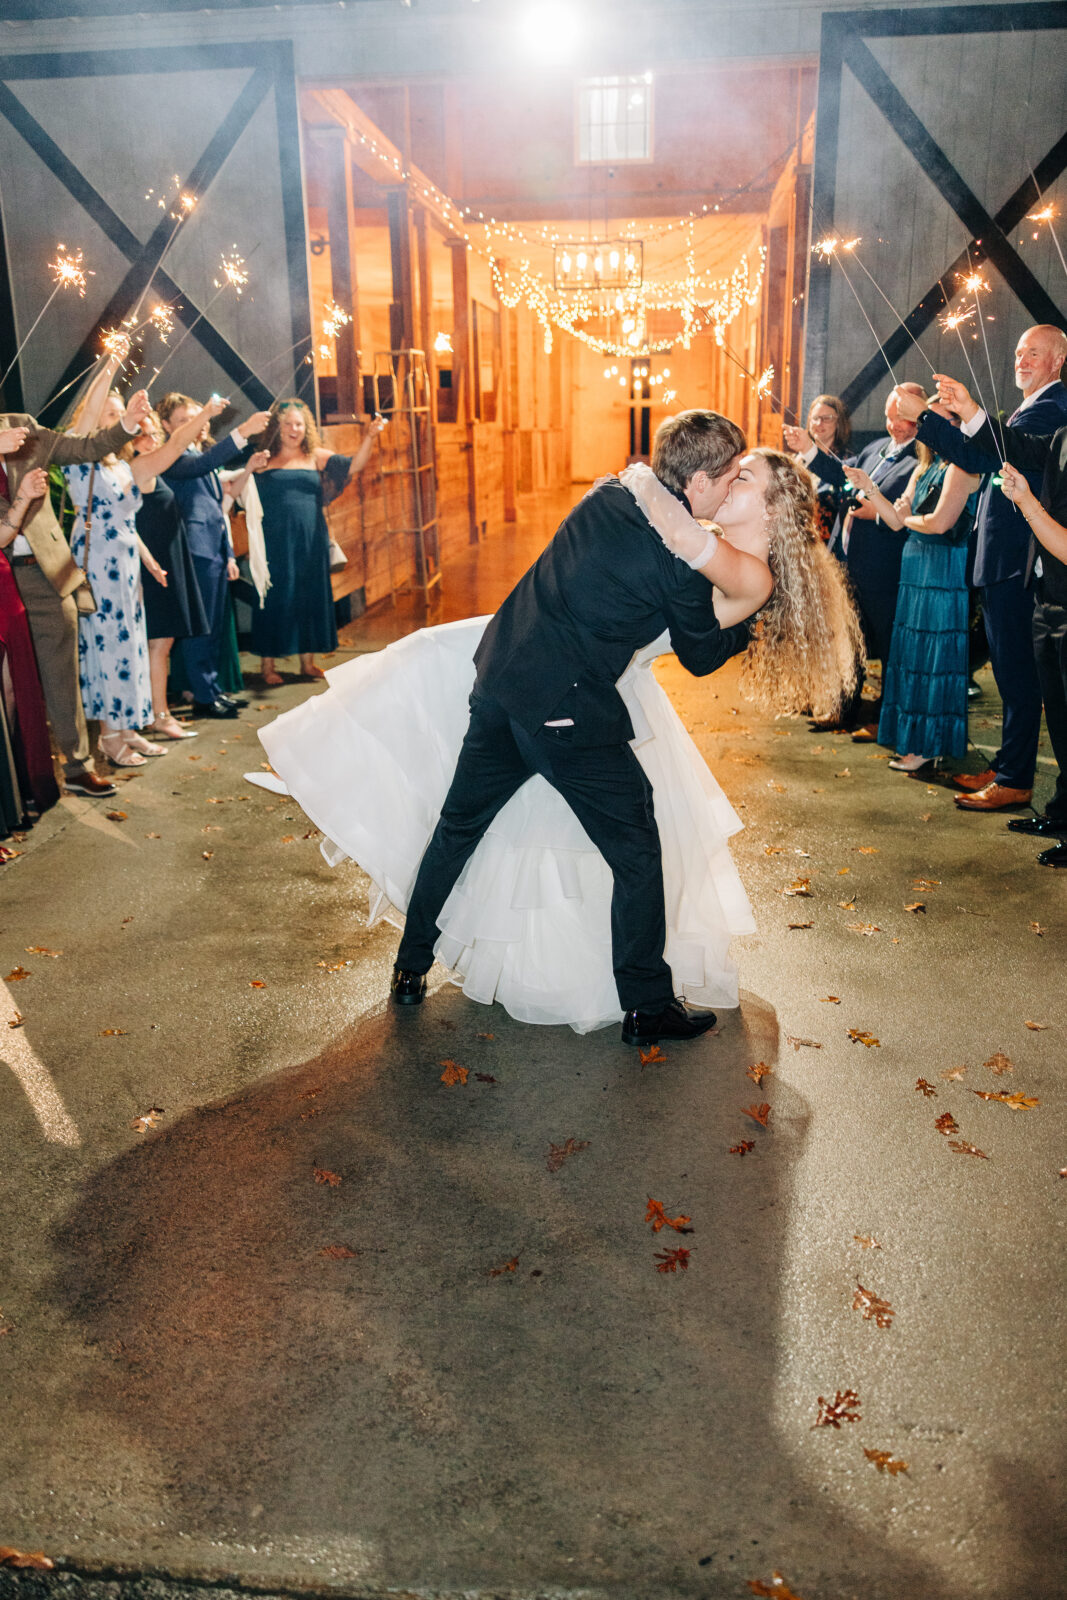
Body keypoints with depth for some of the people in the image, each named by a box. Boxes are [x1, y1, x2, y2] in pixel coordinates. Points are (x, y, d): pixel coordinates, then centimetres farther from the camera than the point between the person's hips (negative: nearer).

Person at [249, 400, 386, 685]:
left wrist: (370, 437, -15)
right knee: (274, 599, 0)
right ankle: (268, 665, 6)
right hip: (275, 542, -2)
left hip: (310, 542, 3)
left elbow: (352, 466, -1)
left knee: (310, 596, 7)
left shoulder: (316, 457, 9)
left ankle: (307, 661, 18)